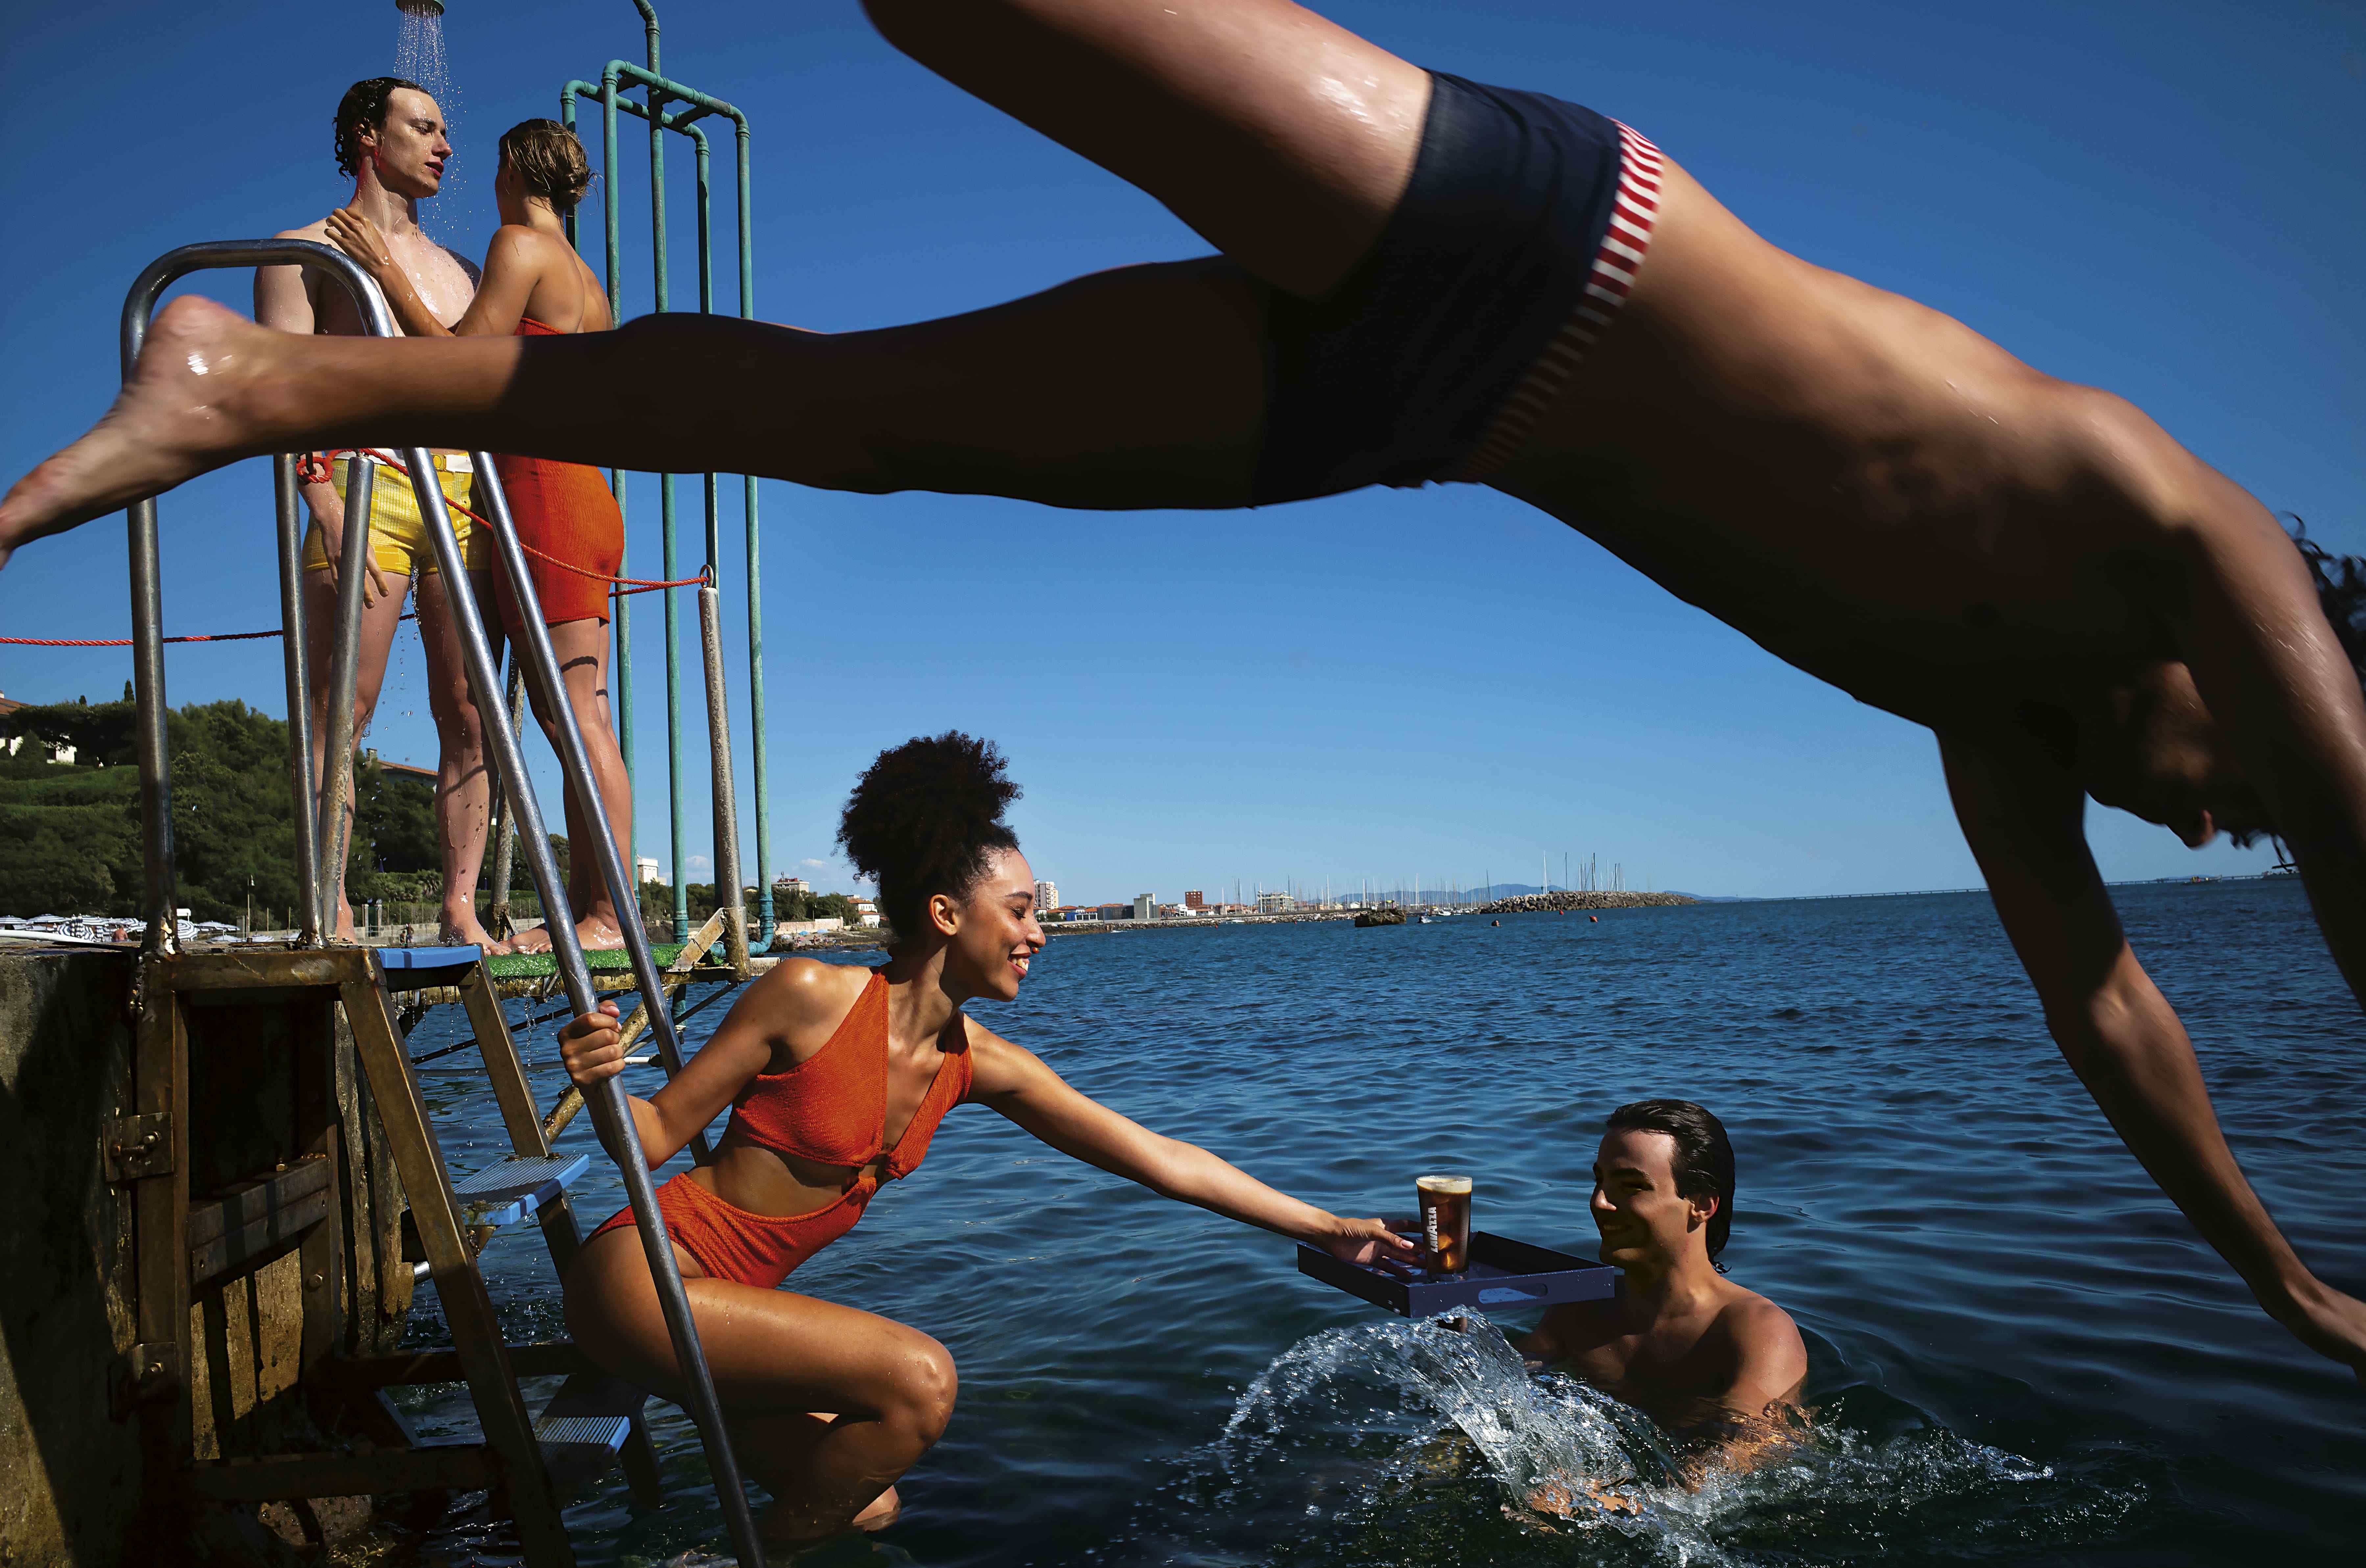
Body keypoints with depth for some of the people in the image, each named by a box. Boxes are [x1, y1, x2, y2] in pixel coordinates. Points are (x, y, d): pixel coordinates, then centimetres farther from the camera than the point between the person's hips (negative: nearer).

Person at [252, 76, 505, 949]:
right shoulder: (308, 250, 12)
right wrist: (326, 503, -16)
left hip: (466, 492, 5)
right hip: (368, 482, -5)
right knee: (340, 712, -10)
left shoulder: (458, 271, 28)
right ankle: (332, 921, -12)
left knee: (469, 715, -3)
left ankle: (462, 912, -1)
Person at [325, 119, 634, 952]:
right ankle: (586, 905, 5)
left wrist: (386, 270, -3)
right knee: (571, 713, 5)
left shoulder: (521, 244, -2)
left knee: (576, 715, -12)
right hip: (583, 492, 9)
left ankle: (608, 916, -13)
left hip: (546, 492, -9)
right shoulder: (587, 280, 23)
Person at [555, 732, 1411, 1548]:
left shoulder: (980, 1063, -2)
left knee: (868, 1501, 14)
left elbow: (1160, 1158, 1)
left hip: (731, 1301, 8)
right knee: (920, 1378, -22)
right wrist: (601, 1085, -34)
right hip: (646, 1273, -8)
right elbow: (657, 1134, -11)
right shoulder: (811, 996, -19)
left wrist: (1325, 1227, 3)